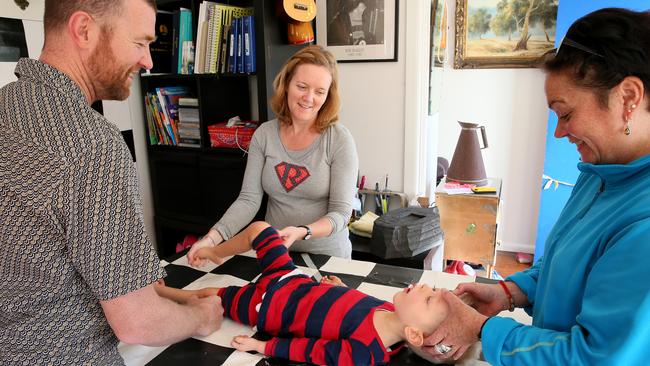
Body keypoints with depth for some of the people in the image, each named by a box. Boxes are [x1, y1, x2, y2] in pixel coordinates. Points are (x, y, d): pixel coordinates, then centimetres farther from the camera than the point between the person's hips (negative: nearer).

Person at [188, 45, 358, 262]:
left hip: (327, 255, -2)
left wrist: (301, 232, -28)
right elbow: (249, 199, -5)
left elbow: (340, 213, -11)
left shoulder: (339, 140, -10)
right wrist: (213, 237, -20)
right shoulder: (264, 134, -1)